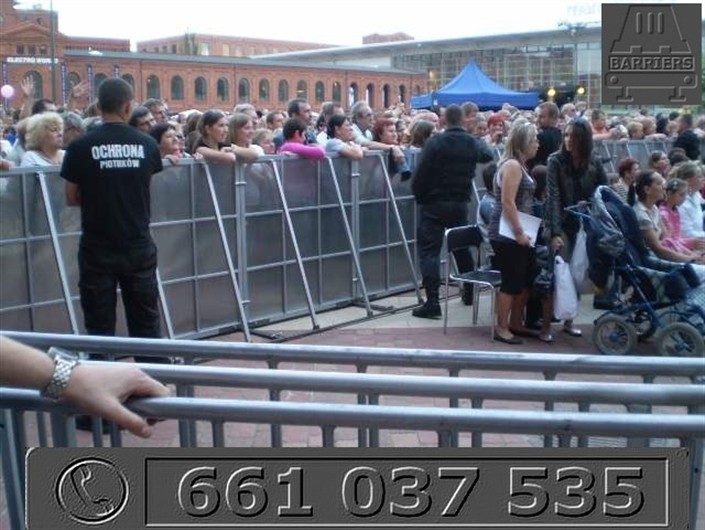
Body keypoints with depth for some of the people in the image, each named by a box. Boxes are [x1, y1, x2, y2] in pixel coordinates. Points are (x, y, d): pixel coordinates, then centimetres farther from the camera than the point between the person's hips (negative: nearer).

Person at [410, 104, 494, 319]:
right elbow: (488, 156, 26)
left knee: (430, 250, -4)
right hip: (460, 204, 5)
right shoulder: (473, 143, 3)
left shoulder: (435, 142, -13)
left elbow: (420, 174, -15)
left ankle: (432, 302, -13)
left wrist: (419, 196, 2)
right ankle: (470, 291, 35)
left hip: (434, 204, -5)